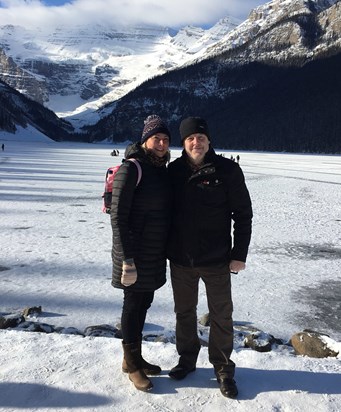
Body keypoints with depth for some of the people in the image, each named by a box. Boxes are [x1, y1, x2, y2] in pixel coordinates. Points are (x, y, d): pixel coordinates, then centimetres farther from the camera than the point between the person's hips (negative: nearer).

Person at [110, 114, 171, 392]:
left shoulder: (162, 170, 8)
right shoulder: (132, 169, -16)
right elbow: (118, 216, -18)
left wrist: (167, 250, 16)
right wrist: (127, 260, -20)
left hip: (155, 254, 7)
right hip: (135, 255, -7)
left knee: (144, 304, 17)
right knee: (134, 305, 6)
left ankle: (136, 358, 34)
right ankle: (131, 363, 26)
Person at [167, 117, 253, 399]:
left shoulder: (227, 170, -8)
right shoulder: (174, 170, 0)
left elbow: (243, 214, -6)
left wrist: (239, 254, -8)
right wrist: (165, 247, 7)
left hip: (216, 260, -3)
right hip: (180, 259, 3)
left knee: (221, 316, 10)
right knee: (184, 312, 17)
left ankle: (223, 368, 29)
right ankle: (187, 359, 38)